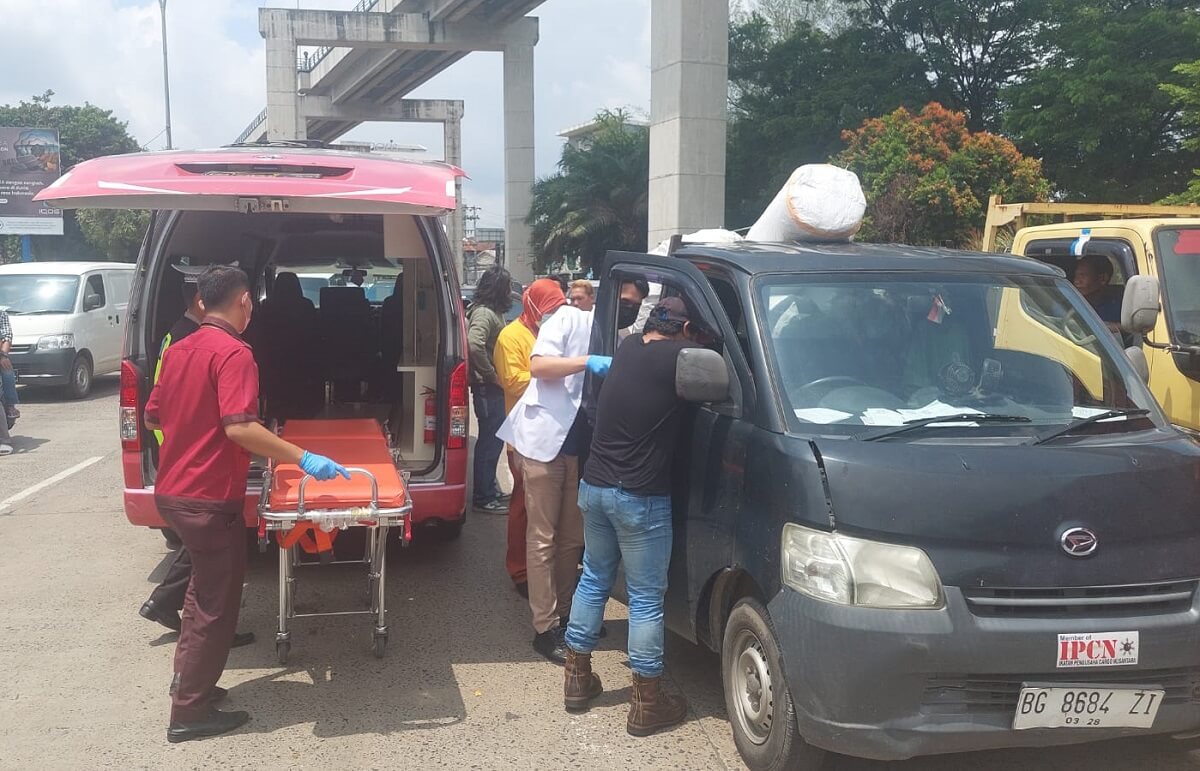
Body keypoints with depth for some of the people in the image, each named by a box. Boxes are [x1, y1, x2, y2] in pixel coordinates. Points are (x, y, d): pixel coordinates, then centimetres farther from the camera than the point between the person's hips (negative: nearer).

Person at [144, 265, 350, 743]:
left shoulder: (179, 350, 9)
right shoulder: (234, 353, -17)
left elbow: (152, 416, 17)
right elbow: (240, 427, -28)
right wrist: (303, 459, -30)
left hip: (174, 491, 9)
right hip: (211, 498, -9)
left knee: (207, 587, 25)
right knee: (216, 602, 3)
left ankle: (188, 681, 36)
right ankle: (190, 712, 11)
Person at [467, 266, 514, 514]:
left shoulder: (492, 312, 14)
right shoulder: (484, 313, -17)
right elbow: (474, 345, -32)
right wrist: (492, 375, -22)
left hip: (493, 387, 10)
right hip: (487, 388, -10)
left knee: (491, 439, 17)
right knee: (490, 441, -3)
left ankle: (489, 491, 29)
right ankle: (484, 498, 5)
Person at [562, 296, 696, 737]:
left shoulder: (628, 347, 7)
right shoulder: (676, 358, -14)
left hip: (594, 486, 7)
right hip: (640, 498, -7)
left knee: (593, 580, 20)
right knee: (646, 598, 3)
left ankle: (577, 679, 29)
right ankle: (647, 704, 11)